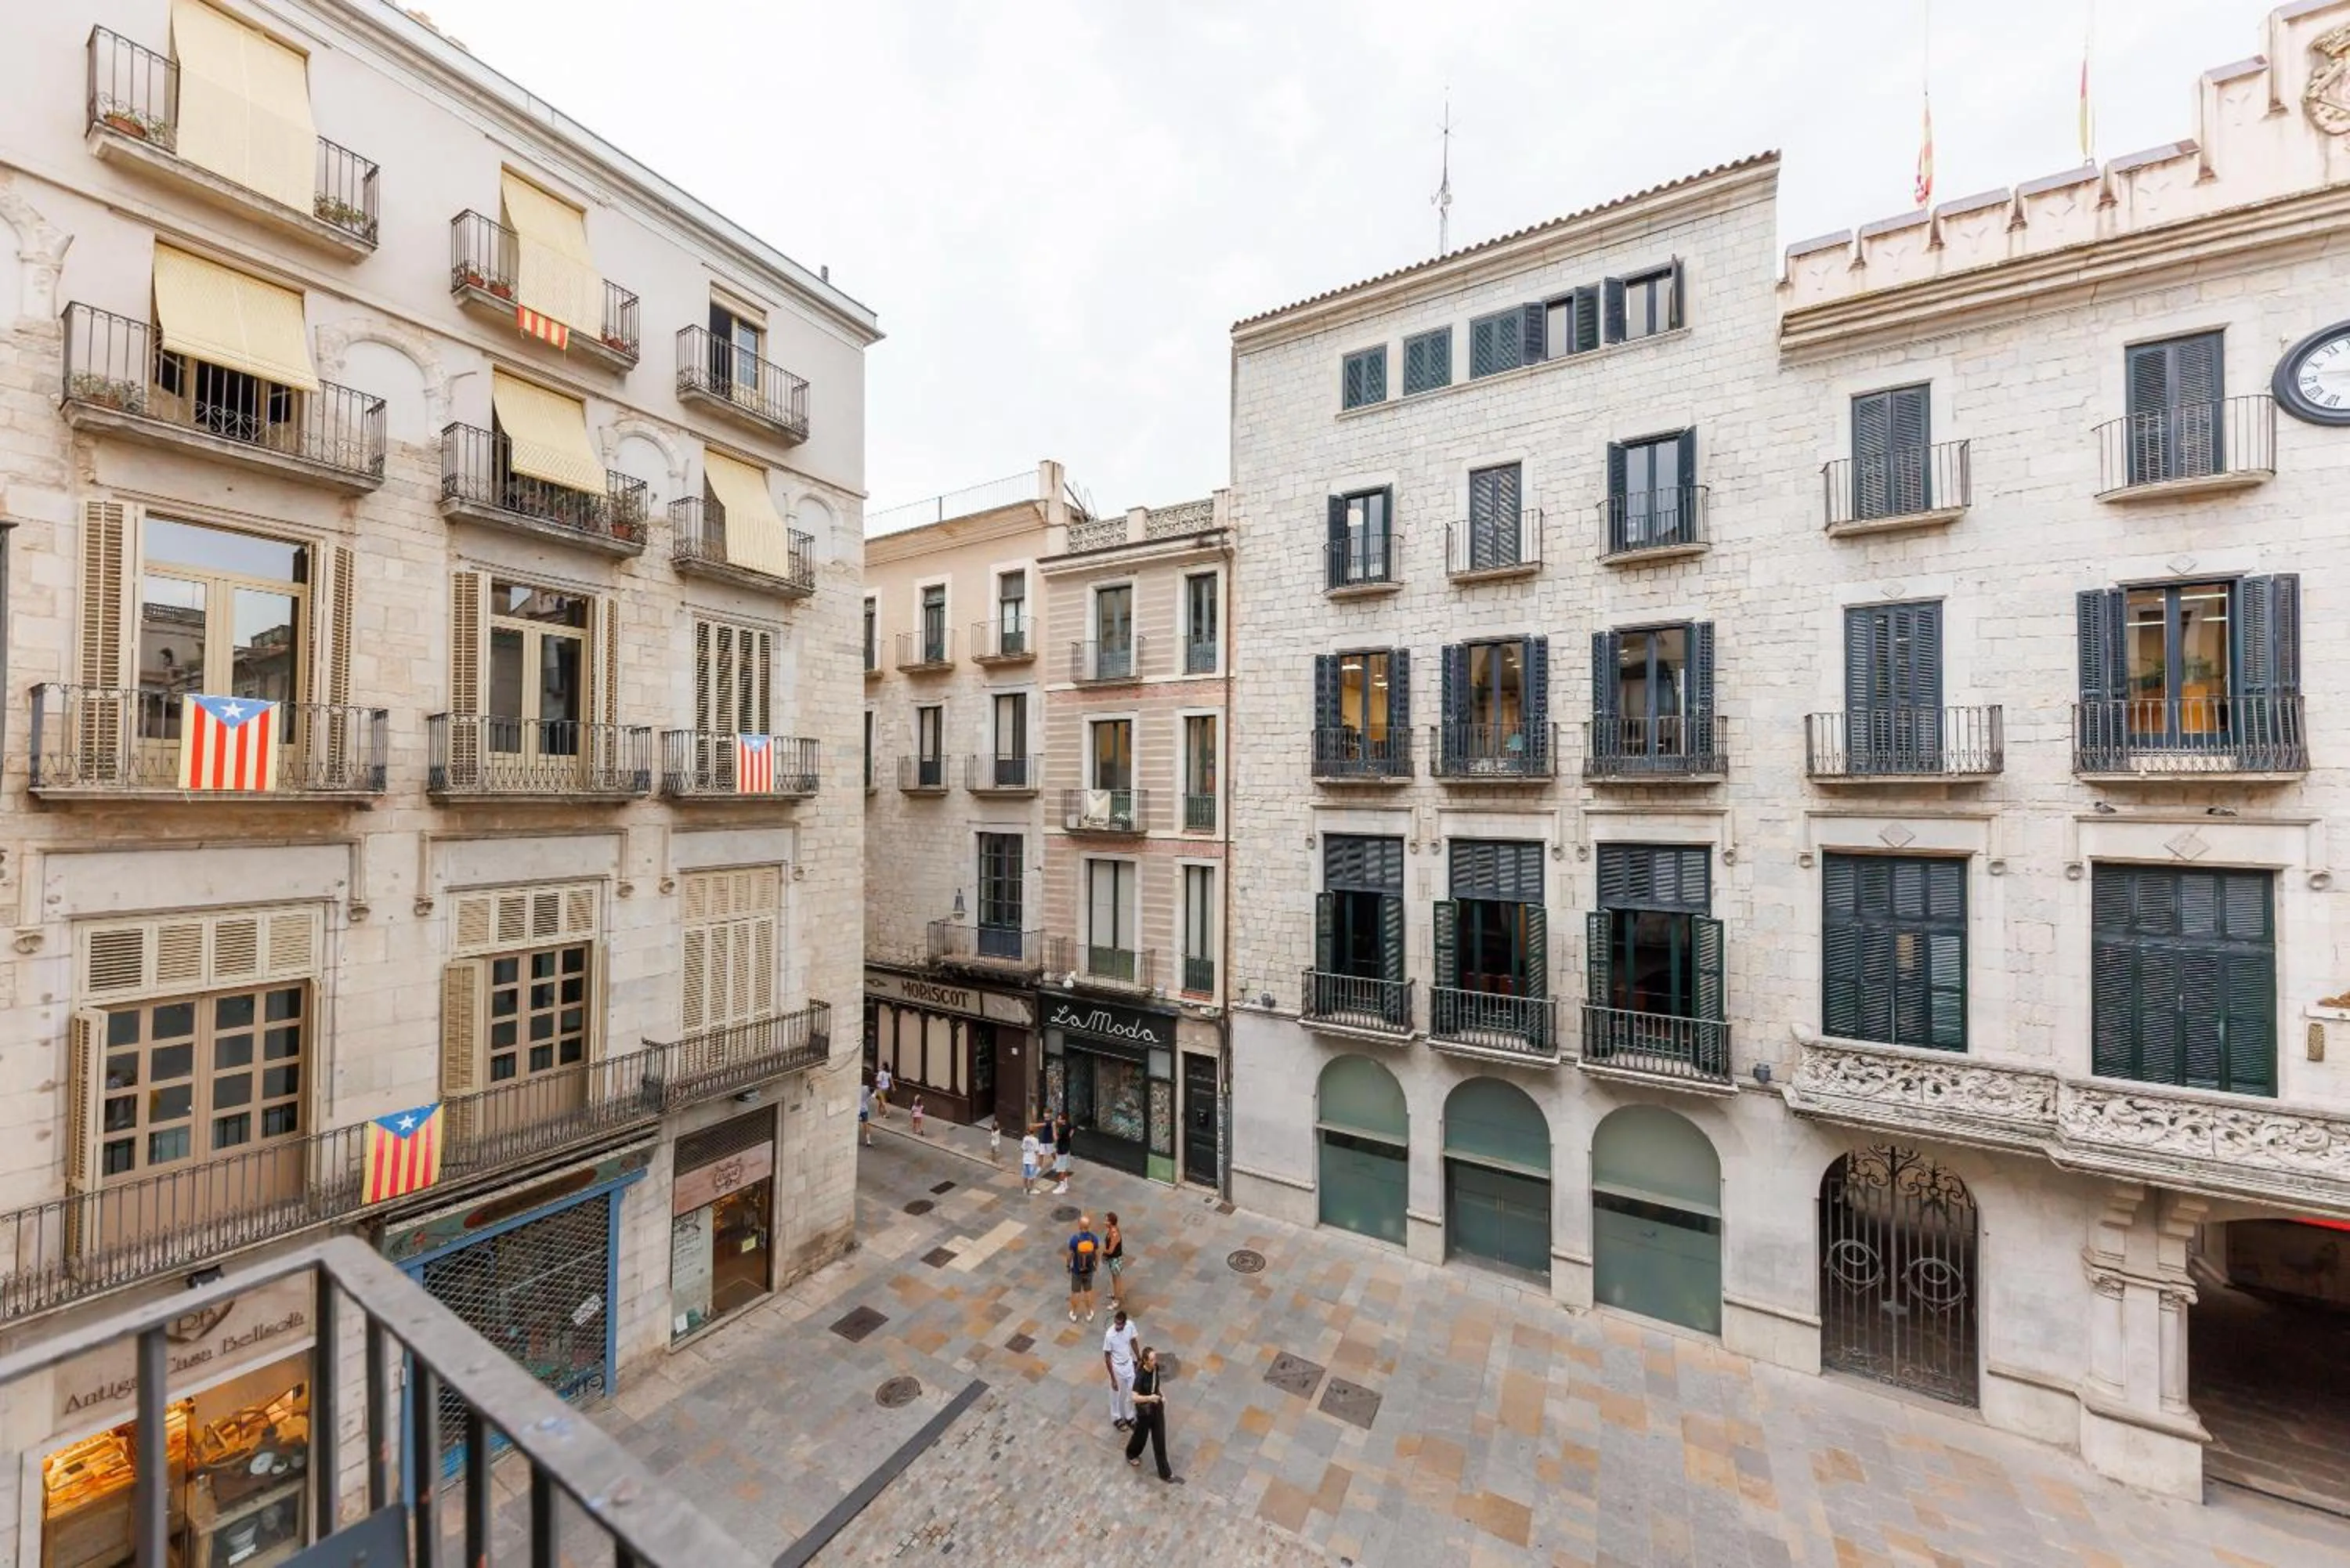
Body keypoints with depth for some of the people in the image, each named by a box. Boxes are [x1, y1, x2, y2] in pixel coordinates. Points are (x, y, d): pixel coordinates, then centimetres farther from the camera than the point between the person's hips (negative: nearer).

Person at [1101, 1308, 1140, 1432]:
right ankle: (1117, 1419, 46)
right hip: (1117, 1368, -4)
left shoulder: (1130, 1326, -21)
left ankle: (1129, 1417, 47)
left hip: (1129, 1364, 4)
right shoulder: (1109, 1335, -32)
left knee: (1130, 1393, 22)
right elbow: (1107, 1357, -20)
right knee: (1117, 1395, 20)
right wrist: (1113, 1378, -15)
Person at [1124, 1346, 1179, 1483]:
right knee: (1141, 1436, 22)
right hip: (1144, 1411, -5)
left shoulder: (1156, 1368, -13)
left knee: (1160, 1440, 16)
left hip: (1157, 1408, 5)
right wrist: (1149, 1398, -44)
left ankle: (1166, 1474, 31)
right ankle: (1131, 1455, 55)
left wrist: (1162, 1394, -6)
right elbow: (1135, 1397, -33)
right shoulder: (1140, 1376, -33)